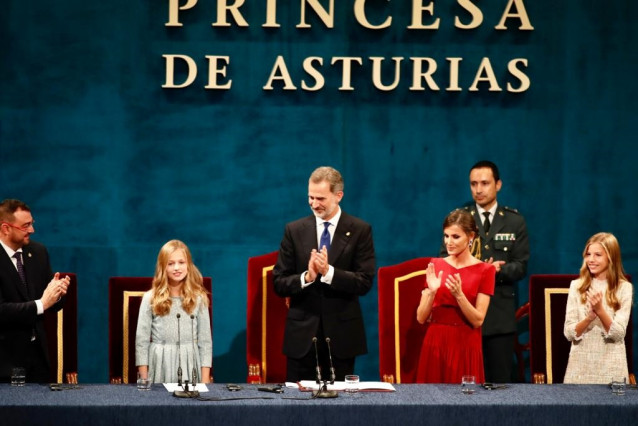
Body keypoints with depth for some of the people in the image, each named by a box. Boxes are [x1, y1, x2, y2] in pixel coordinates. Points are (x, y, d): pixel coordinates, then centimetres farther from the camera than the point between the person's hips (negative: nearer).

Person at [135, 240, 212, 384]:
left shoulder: (198, 298, 2)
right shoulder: (151, 298, -1)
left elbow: (205, 340, 2)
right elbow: (142, 340, 0)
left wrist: (205, 381, -3)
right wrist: (144, 380, -4)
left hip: (190, 366, 1)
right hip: (160, 366, -1)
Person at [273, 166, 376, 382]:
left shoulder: (360, 230, 1)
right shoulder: (294, 231, 5)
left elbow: (365, 283, -6)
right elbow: (279, 284, 3)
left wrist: (329, 272, -20)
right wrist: (306, 277, -16)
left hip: (341, 335, -1)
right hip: (302, 334, 1)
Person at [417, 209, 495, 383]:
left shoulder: (484, 270, -2)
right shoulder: (435, 266, 6)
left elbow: (478, 320, -7)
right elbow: (421, 318, 3)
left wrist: (458, 295, -21)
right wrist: (432, 291, -13)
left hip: (465, 345, -2)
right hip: (435, 343, 2)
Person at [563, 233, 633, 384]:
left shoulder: (624, 288, -2)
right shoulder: (577, 286, 3)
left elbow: (618, 334, -8)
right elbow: (569, 333, -2)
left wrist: (600, 311, -24)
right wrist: (589, 317, -20)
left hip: (611, 367, -1)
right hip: (580, 366, 1)